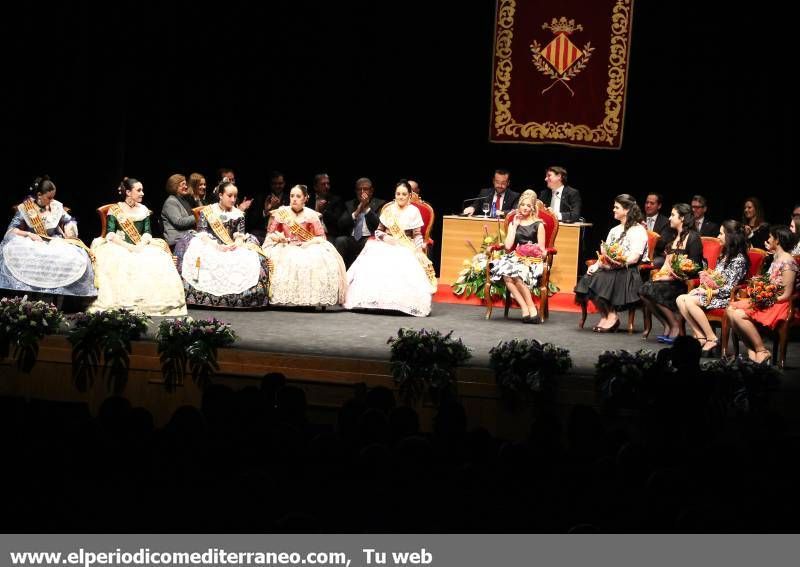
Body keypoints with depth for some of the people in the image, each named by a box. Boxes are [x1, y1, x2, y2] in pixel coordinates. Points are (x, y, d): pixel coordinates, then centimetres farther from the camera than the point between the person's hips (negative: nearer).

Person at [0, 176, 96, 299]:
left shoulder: (56, 206, 2)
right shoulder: (25, 208, -7)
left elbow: (70, 221, 15)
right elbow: (12, 230, -9)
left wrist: (69, 228, -7)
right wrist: (29, 234, -23)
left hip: (55, 244, 2)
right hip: (33, 245, -2)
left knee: (77, 257, -27)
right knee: (13, 252, -36)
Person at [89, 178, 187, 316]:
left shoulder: (143, 210, 17)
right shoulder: (115, 210, 5)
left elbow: (147, 232, 9)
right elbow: (110, 234, -4)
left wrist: (140, 245, -12)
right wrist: (127, 246, -18)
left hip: (141, 247, 3)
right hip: (119, 247, -3)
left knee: (158, 263, -27)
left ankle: (151, 303, -28)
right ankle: (120, 304, -35)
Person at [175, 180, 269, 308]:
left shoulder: (238, 214, 16)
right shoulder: (207, 211, 8)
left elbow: (241, 235, 6)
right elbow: (202, 233, -2)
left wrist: (236, 244, -18)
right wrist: (216, 246, -20)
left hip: (232, 248, 2)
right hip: (209, 245, -2)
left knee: (250, 259, -29)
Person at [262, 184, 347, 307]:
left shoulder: (311, 215, 6)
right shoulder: (281, 213, 7)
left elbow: (321, 237, 3)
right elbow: (270, 234, 8)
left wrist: (308, 243, -15)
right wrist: (277, 237, -14)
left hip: (308, 249, 0)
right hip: (285, 248, 0)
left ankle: (312, 299, -26)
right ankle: (286, 299, -29)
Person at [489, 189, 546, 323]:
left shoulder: (538, 224, 7)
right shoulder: (513, 223, 17)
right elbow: (508, 246, 4)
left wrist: (530, 253, -13)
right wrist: (515, 226, 6)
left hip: (532, 260, -3)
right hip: (516, 258, 3)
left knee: (516, 274, -35)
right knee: (506, 275, -32)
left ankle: (531, 308, -28)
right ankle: (525, 308, -35)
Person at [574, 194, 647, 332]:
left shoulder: (638, 230, -2)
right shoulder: (614, 230, 23)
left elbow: (634, 258, -12)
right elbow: (604, 254, 16)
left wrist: (614, 263, -18)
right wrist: (597, 264, -5)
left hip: (627, 272, -7)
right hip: (609, 269, 7)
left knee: (601, 280, -32)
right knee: (589, 279, -23)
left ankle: (611, 316, -16)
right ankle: (606, 315, -14)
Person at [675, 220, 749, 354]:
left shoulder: (739, 259, -12)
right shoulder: (725, 254, 18)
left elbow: (729, 288, -17)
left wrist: (707, 292, -14)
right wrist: (701, 288, 2)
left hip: (725, 298, -9)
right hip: (712, 292, 9)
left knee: (689, 301, -27)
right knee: (680, 299, -9)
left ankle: (711, 338, -22)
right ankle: (699, 335, -13)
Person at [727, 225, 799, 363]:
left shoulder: (787, 261, -15)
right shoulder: (776, 258, 16)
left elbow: (786, 295, -17)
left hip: (779, 304, -10)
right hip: (767, 301, 10)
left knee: (738, 315, -24)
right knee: (730, 309, -6)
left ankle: (762, 351, -14)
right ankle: (751, 350, -10)